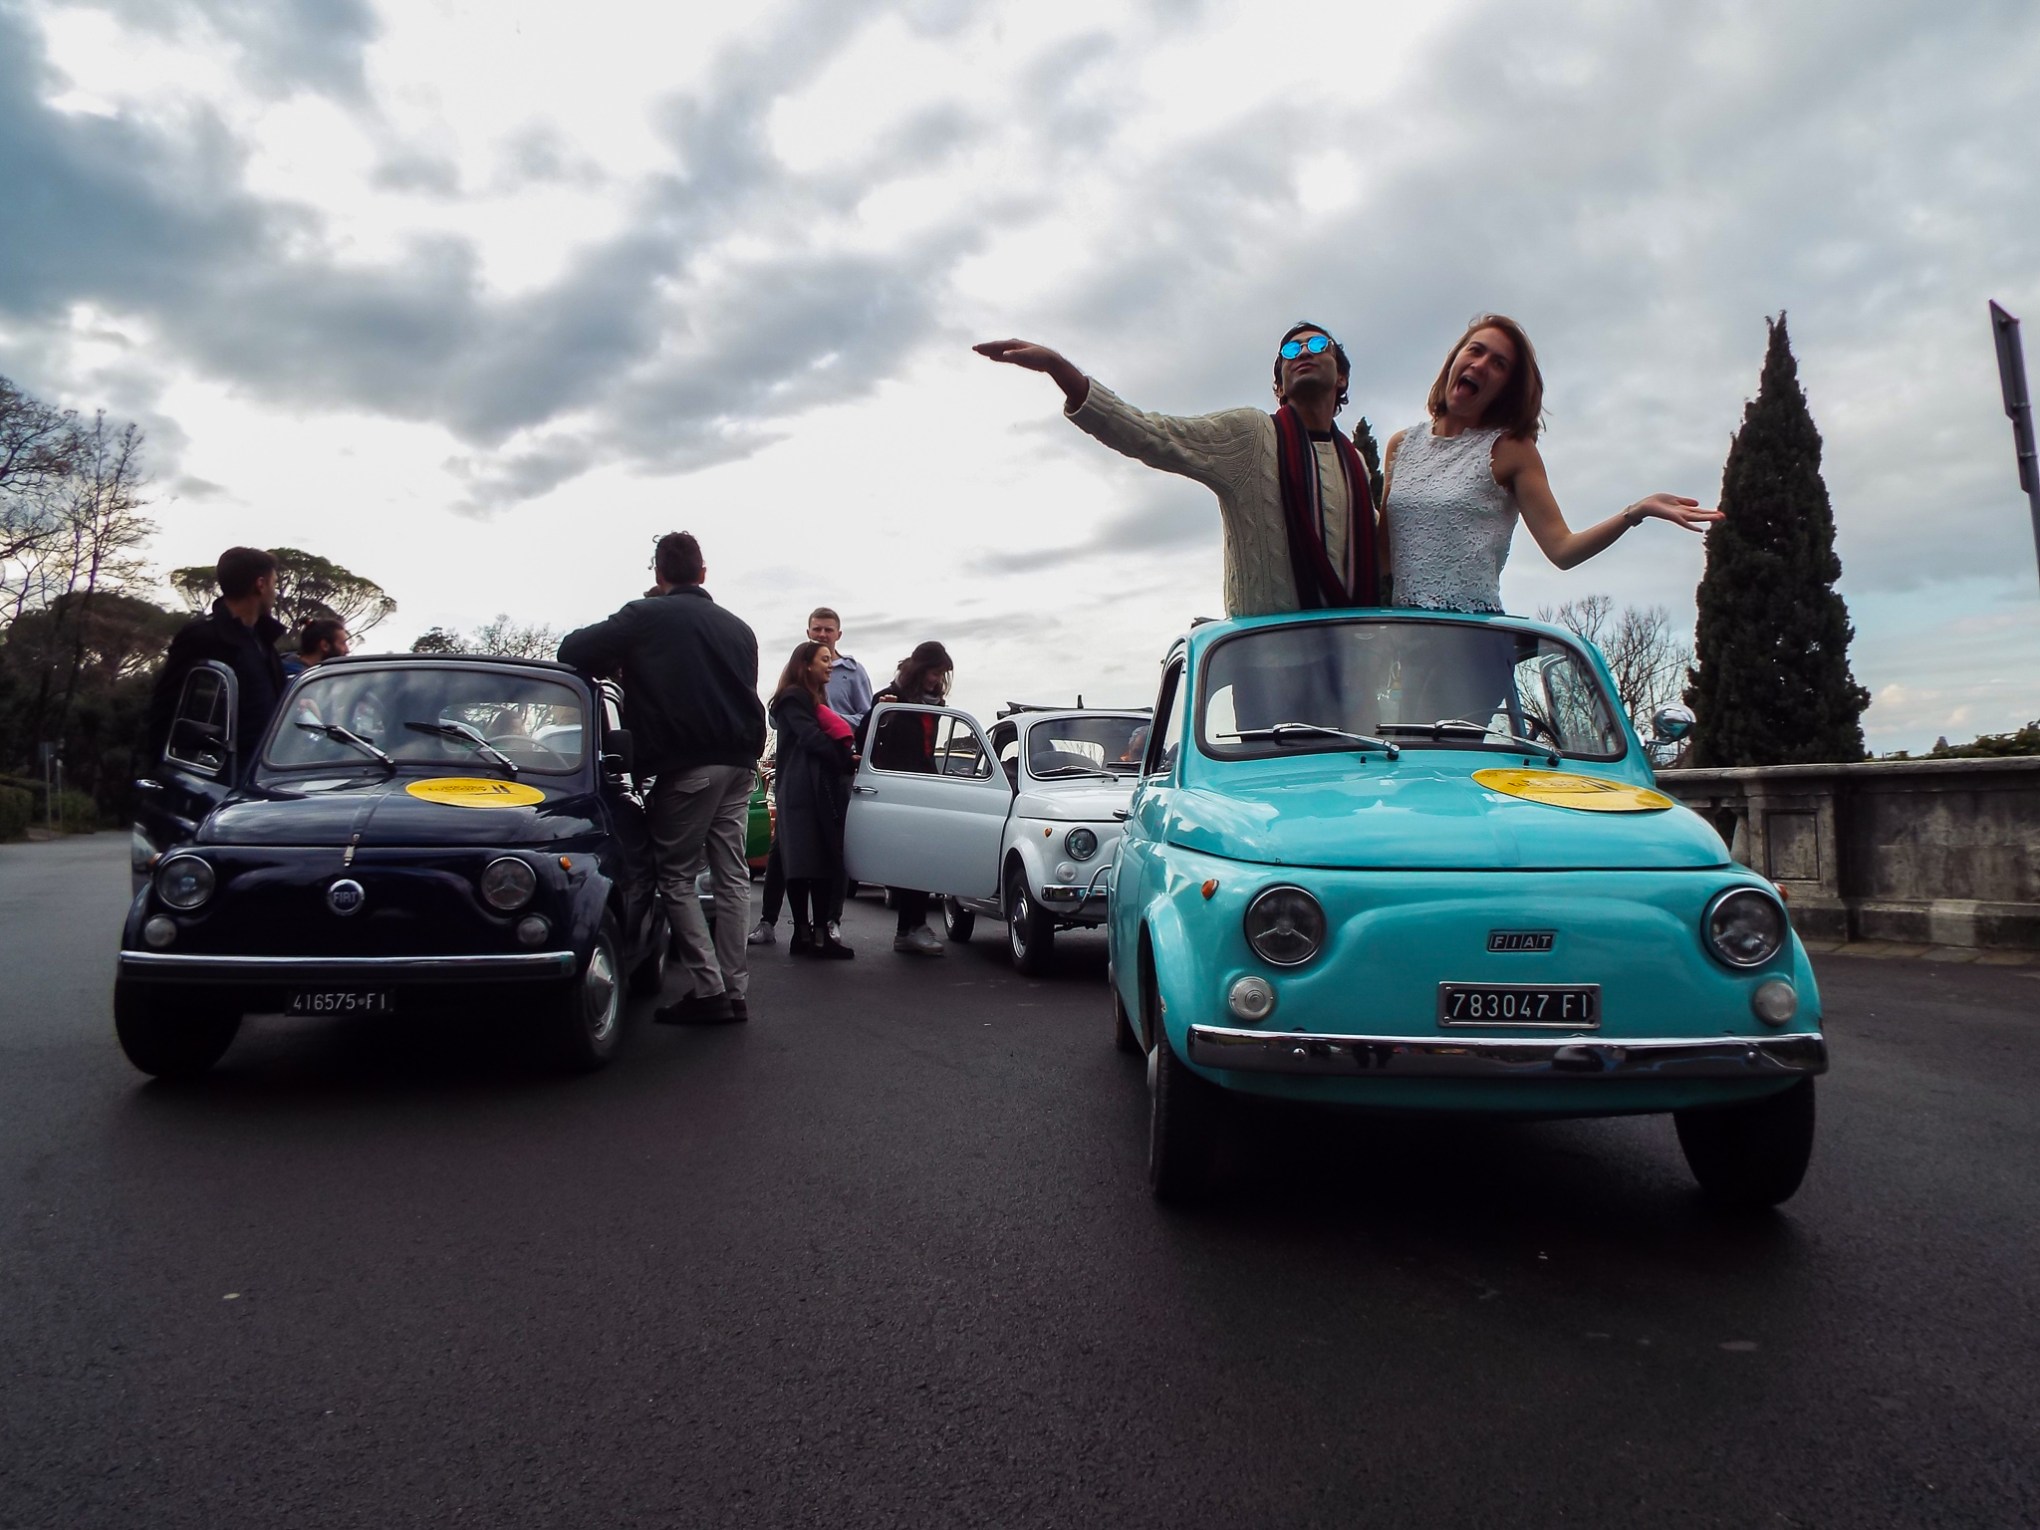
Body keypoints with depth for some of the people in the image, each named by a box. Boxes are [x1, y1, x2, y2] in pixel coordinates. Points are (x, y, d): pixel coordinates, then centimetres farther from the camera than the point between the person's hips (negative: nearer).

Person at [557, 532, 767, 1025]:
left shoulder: (646, 616, 0)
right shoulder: (738, 628, 18)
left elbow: (572, 651, 0)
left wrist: (619, 665, 15)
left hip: (687, 765, -6)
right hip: (739, 763, 6)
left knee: (677, 878, 2)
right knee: (731, 877, 7)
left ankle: (708, 990, -3)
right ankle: (735, 991, 8)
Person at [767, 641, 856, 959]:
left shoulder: (816, 700, 28)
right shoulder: (793, 698, -2)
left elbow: (837, 734, 21)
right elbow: (811, 738, -14)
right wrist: (847, 761, -11)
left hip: (823, 791, 9)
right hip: (803, 793, -9)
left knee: (824, 863, 1)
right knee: (805, 864, -12)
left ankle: (818, 933, -1)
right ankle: (805, 933, -13)